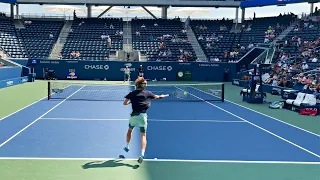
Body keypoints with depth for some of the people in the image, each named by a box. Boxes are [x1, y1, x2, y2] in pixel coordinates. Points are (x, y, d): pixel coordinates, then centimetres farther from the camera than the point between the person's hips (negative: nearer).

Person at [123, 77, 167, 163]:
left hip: (134, 116, 1)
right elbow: (156, 97, 23)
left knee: (130, 130, 28)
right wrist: (161, 96, 44)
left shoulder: (132, 94, 2)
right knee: (143, 135, 0)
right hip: (143, 116, -1)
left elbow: (125, 103, -2)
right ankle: (142, 154, -15)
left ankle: (127, 147, 42)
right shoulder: (147, 93, 4)